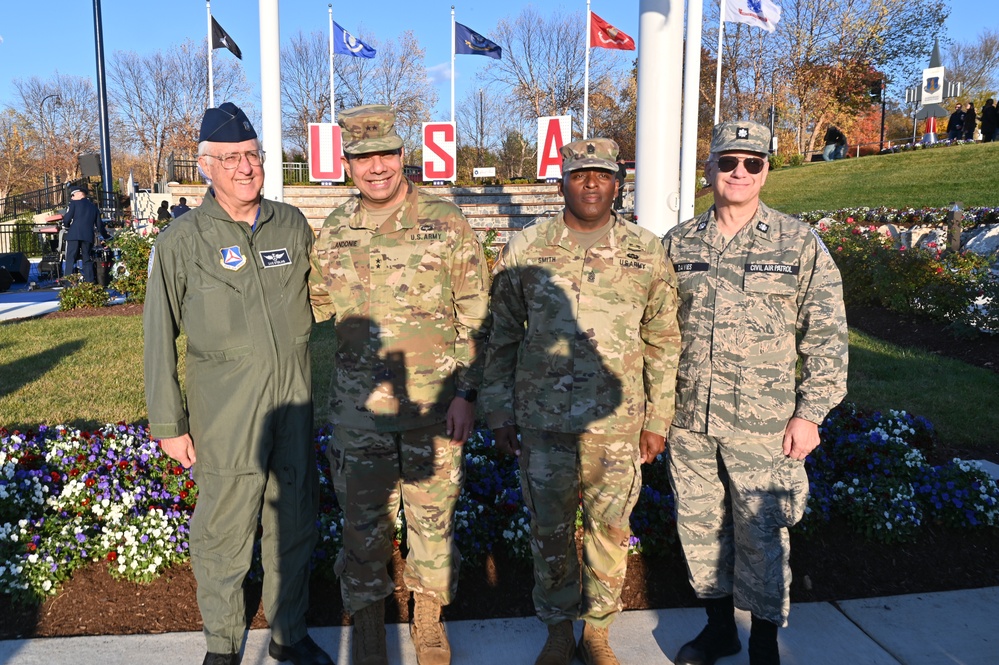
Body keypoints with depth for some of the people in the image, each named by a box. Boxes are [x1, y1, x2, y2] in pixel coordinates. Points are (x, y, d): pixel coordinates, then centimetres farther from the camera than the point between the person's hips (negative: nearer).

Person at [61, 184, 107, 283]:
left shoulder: (74, 203, 5)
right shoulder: (94, 207, 18)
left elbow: (67, 219, -3)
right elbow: (99, 225, 17)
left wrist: (66, 226, 18)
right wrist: (106, 237, 26)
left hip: (74, 235, -4)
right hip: (88, 237, 4)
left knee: (70, 259, -2)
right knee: (87, 260, 8)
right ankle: (90, 281, 2)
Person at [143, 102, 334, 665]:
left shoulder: (293, 225, 6)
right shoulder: (182, 242, -3)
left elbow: (319, 299, 16)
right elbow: (160, 337, 0)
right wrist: (168, 423, -1)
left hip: (295, 398, 3)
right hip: (225, 410, -3)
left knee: (294, 522, 13)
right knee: (225, 530, 6)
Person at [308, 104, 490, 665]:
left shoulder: (445, 220, -5)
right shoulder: (334, 231, 4)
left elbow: (477, 316, -4)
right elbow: (316, 305, 18)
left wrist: (466, 392, -8)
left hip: (435, 405, -2)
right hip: (359, 407, 2)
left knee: (434, 515, 12)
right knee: (365, 521, 12)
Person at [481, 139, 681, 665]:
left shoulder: (647, 253, 1)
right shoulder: (524, 251, 0)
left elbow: (663, 342, 6)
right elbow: (503, 336, 5)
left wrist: (657, 419, 5)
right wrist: (500, 414, 4)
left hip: (617, 423, 1)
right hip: (543, 421, 0)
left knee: (610, 528, 12)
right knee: (549, 529, 11)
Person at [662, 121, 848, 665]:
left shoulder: (800, 244, -2)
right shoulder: (678, 244, 6)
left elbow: (827, 336, -2)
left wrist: (809, 413, -7)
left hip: (763, 426, -3)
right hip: (689, 422, 3)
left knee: (760, 533, 6)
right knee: (699, 525, 14)